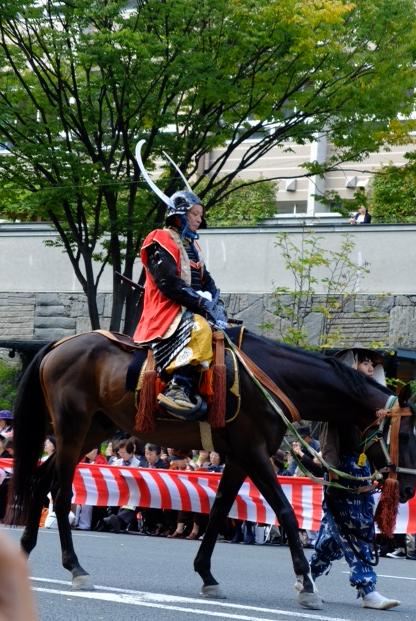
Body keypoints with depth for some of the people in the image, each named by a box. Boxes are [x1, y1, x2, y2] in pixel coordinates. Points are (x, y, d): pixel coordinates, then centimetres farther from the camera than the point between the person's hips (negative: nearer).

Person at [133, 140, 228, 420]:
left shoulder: (192, 246, 24)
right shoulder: (161, 242, -5)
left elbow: (207, 282, 19)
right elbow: (169, 284, -16)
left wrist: (215, 305, 0)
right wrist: (201, 304, -18)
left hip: (191, 311, 10)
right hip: (166, 313, -10)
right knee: (199, 328, -38)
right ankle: (179, 387, -46)